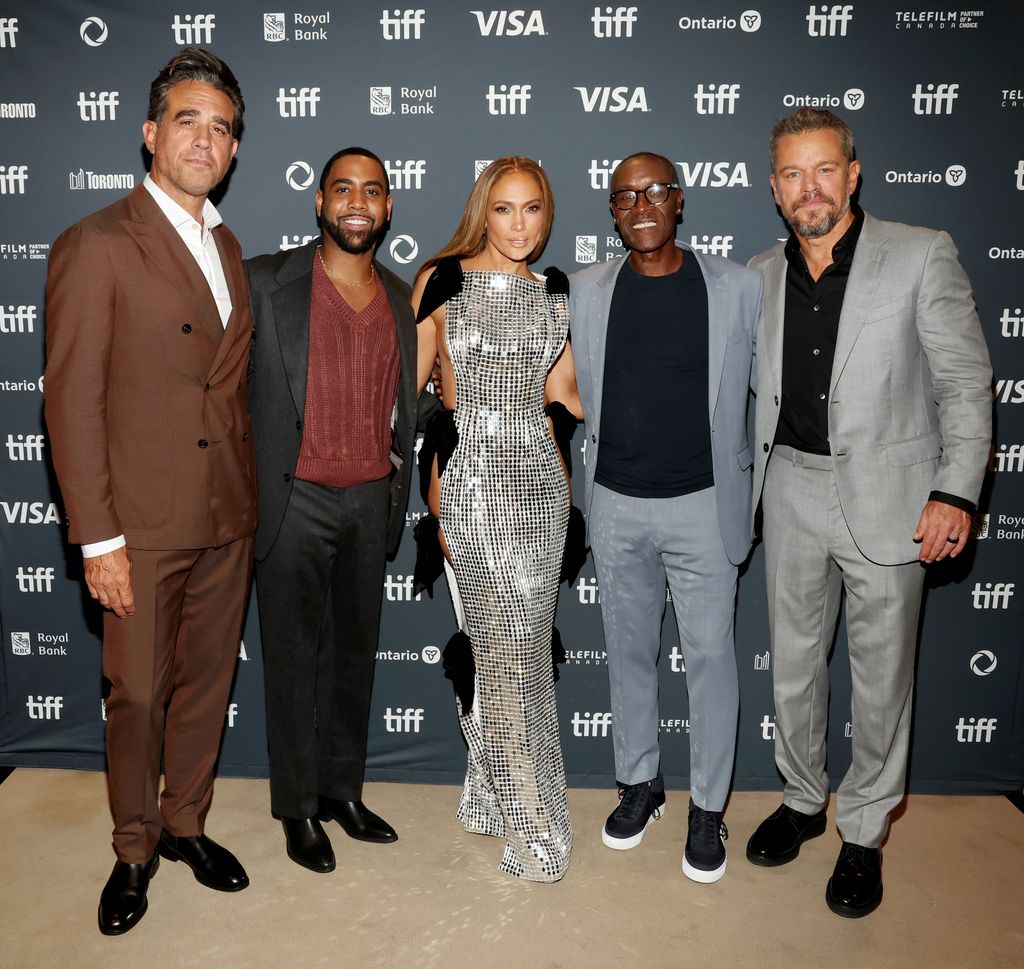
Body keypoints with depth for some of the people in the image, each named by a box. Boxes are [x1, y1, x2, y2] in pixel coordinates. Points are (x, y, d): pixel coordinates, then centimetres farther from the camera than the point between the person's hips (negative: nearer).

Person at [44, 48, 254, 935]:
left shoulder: (228, 247, 12)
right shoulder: (96, 246, -9)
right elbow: (72, 402, -11)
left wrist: (249, 492, 8)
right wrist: (97, 538, -14)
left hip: (228, 519, 6)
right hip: (144, 526, -5)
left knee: (207, 683, 16)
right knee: (138, 695, 9)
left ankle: (186, 823, 37)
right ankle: (134, 849, 32)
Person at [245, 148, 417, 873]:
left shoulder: (402, 299, 8)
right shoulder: (267, 282, -6)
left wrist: (400, 478, 10)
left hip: (372, 501, 4)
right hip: (295, 500, -4)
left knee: (356, 652, 14)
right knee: (295, 658, 7)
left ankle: (343, 789, 32)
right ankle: (299, 808, 24)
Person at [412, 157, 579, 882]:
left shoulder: (557, 293, 11)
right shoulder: (441, 281, 0)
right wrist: (431, 488, -5)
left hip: (539, 478, 4)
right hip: (470, 475, -4)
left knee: (505, 643, 10)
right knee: (508, 646, -1)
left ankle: (494, 791, 31)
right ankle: (533, 823, 15)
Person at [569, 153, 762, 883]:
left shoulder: (738, 287, -4)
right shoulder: (588, 290, 2)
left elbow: (768, 384, 3)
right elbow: (575, 389, 8)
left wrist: (751, 485, 3)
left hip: (703, 502, -2)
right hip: (617, 503, 2)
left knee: (710, 655, 5)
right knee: (629, 650, 14)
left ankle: (708, 807, 24)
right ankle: (640, 782, 34)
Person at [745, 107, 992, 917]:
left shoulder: (921, 256, -6)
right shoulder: (761, 275, 6)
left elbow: (966, 382, -6)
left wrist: (955, 492, -14)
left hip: (887, 498, -3)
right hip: (792, 493, 4)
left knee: (881, 674, 8)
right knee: (794, 661, 15)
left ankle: (864, 832, 27)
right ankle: (802, 799, 37)